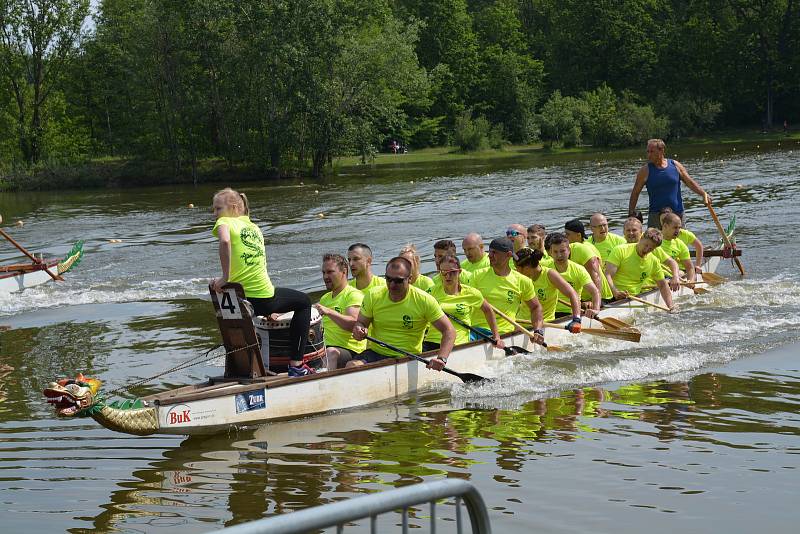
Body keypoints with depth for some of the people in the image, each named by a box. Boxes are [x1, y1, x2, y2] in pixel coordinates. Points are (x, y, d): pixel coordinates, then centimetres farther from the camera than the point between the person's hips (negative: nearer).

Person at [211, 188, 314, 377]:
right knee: (304, 301, 29)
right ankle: (296, 364, 23)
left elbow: (225, 241, -27)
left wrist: (225, 277, -21)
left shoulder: (225, 222, -1)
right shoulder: (254, 227, 17)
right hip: (265, 297, 3)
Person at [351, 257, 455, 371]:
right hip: (375, 352, 2)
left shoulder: (424, 300, -7)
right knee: (351, 366, -29)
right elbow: (361, 323, 11)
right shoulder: (373, 296, 1)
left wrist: (441, 359, -22)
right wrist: (359, 331, -16)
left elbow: (449, 331, -6)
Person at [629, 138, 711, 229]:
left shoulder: (675, 165, 2)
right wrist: (631, 214, -3)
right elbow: (635, 193, 2)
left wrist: (704, 194, -3)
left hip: (677, 213, 3)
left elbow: (690, 182, 10)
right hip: (656, 214, -2)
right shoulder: (646, 171, -3)